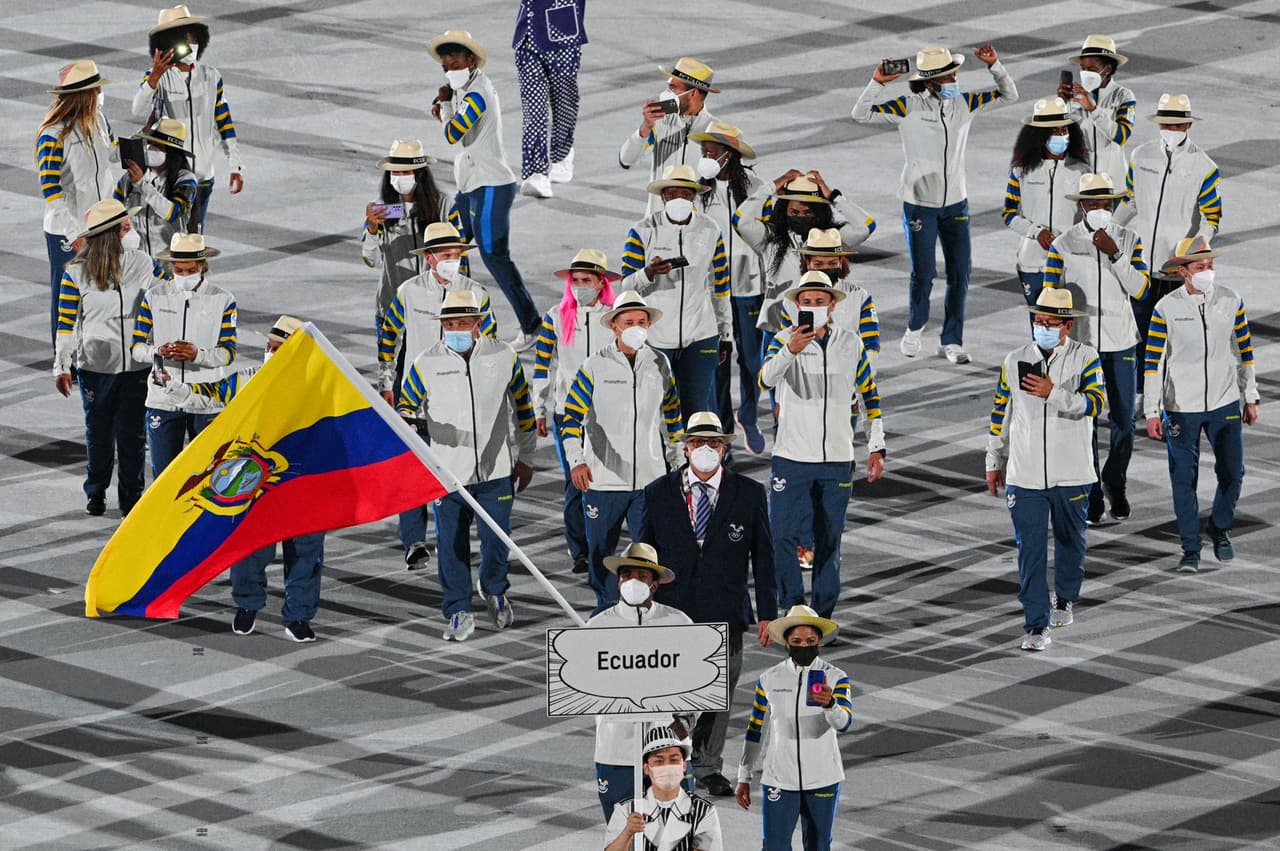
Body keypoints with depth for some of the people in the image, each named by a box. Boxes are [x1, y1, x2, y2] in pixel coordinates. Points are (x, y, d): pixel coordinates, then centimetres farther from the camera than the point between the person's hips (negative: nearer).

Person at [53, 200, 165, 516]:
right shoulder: (77, 274, -8)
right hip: (95, 368, -1)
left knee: (132, 434, 9)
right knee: (98, 433, 9)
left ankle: (131, 494, 21)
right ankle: (96, 493, 20)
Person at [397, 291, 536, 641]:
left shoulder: (504, 357, 0)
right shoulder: (427, 363, -2)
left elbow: (523, 408, 10)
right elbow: (406, 404, 8)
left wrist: (525, 458, 12)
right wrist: (405, 419, -17)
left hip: (496, 470, 0)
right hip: (448, 472, 0)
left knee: (496, 540, 3)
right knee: (452, 546, 3)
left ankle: (495, 591, 33)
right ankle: (458, 612, 16)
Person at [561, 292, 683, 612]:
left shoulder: (659, 364, 6)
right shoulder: (595, 366, -5)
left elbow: (672, 413, 18)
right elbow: (572, 415, -7)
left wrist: (676, 461, 21)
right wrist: (576, 460, -20)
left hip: (650, 478, 1)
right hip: (602, 479, -1)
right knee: (601, 553, 9)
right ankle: (607, 609, 26)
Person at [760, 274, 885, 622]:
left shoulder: (851, 344, 4)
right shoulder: (785, 339, -5)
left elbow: (870, 396, 13)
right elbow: (766, 379, -26)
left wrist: (876, 448, 9)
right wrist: (790, 350, -45)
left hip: (837, 460, 2)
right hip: (792, 458, -2)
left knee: (829, 541, 9)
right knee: (784, 537, -8)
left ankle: (823, 615, 18)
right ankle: (792, 610, 5)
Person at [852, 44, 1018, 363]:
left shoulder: (964, 103, 0)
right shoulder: (907, 108, -10)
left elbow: (1009, 95, 5)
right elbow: (861, 113, -13)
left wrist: (994, 66, -11)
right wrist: (877, 83, -26)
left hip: (956, 202, 3)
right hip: (919, 203, -3)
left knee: (960, 273, 1)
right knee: (923, 273, 0)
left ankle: (952, 341, 12)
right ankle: (915, 326, 28)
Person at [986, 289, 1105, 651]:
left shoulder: (1085, 358, -5)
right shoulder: (1015, 361, 3)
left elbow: (1095, 403, -19)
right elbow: (1000, 413, 11)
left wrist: (1053, 393, -30)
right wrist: (994, 463, 15)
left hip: (1071, 472, -1)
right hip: (1024, 473, 1)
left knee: (1070, 541, 18)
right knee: (1030, 549, -5)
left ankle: (1064, 600, 41)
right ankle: (1036, 625, -4)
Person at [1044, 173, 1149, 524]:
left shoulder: (1130, 241, -1)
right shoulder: (1062, 245, -6)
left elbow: (1139, 288, -12)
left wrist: (1114, 254, -23)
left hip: (1121, 344, 1)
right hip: (1079, 344, -1)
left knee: (1124, 423, 6)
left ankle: (1115, 485, 28)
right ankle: (1091, 496, 13)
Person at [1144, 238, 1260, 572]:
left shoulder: (1231, 302, -2)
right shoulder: (1166, 309, -10)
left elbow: (1244, 351, 8)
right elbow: (1153, 362, -6)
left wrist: (1250, 398, 10)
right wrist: (1153, 413, -8)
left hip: (1225, 404, 2)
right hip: (1181, 408, -2)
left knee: (1232, 472, 4)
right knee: (1184, 479, 1)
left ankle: (1220, 527, 31)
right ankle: (1190, 548, 14)